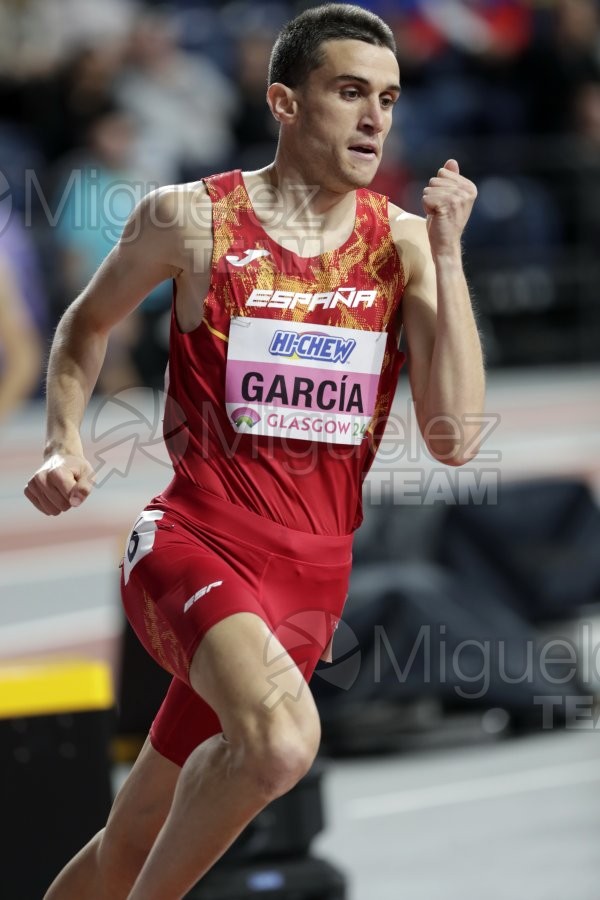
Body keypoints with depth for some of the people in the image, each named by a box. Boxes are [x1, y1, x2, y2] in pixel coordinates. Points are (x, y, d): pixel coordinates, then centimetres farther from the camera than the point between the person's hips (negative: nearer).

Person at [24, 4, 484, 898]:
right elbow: (87, 326, 16)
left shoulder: (405, 244, 2)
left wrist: (447, 255, -10)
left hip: (315, 574, 4)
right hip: (196, 543, -4)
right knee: (281, 740, -34)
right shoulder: (191, 218, -4)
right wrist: (64, 443, 0)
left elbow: (454, 439, -7)